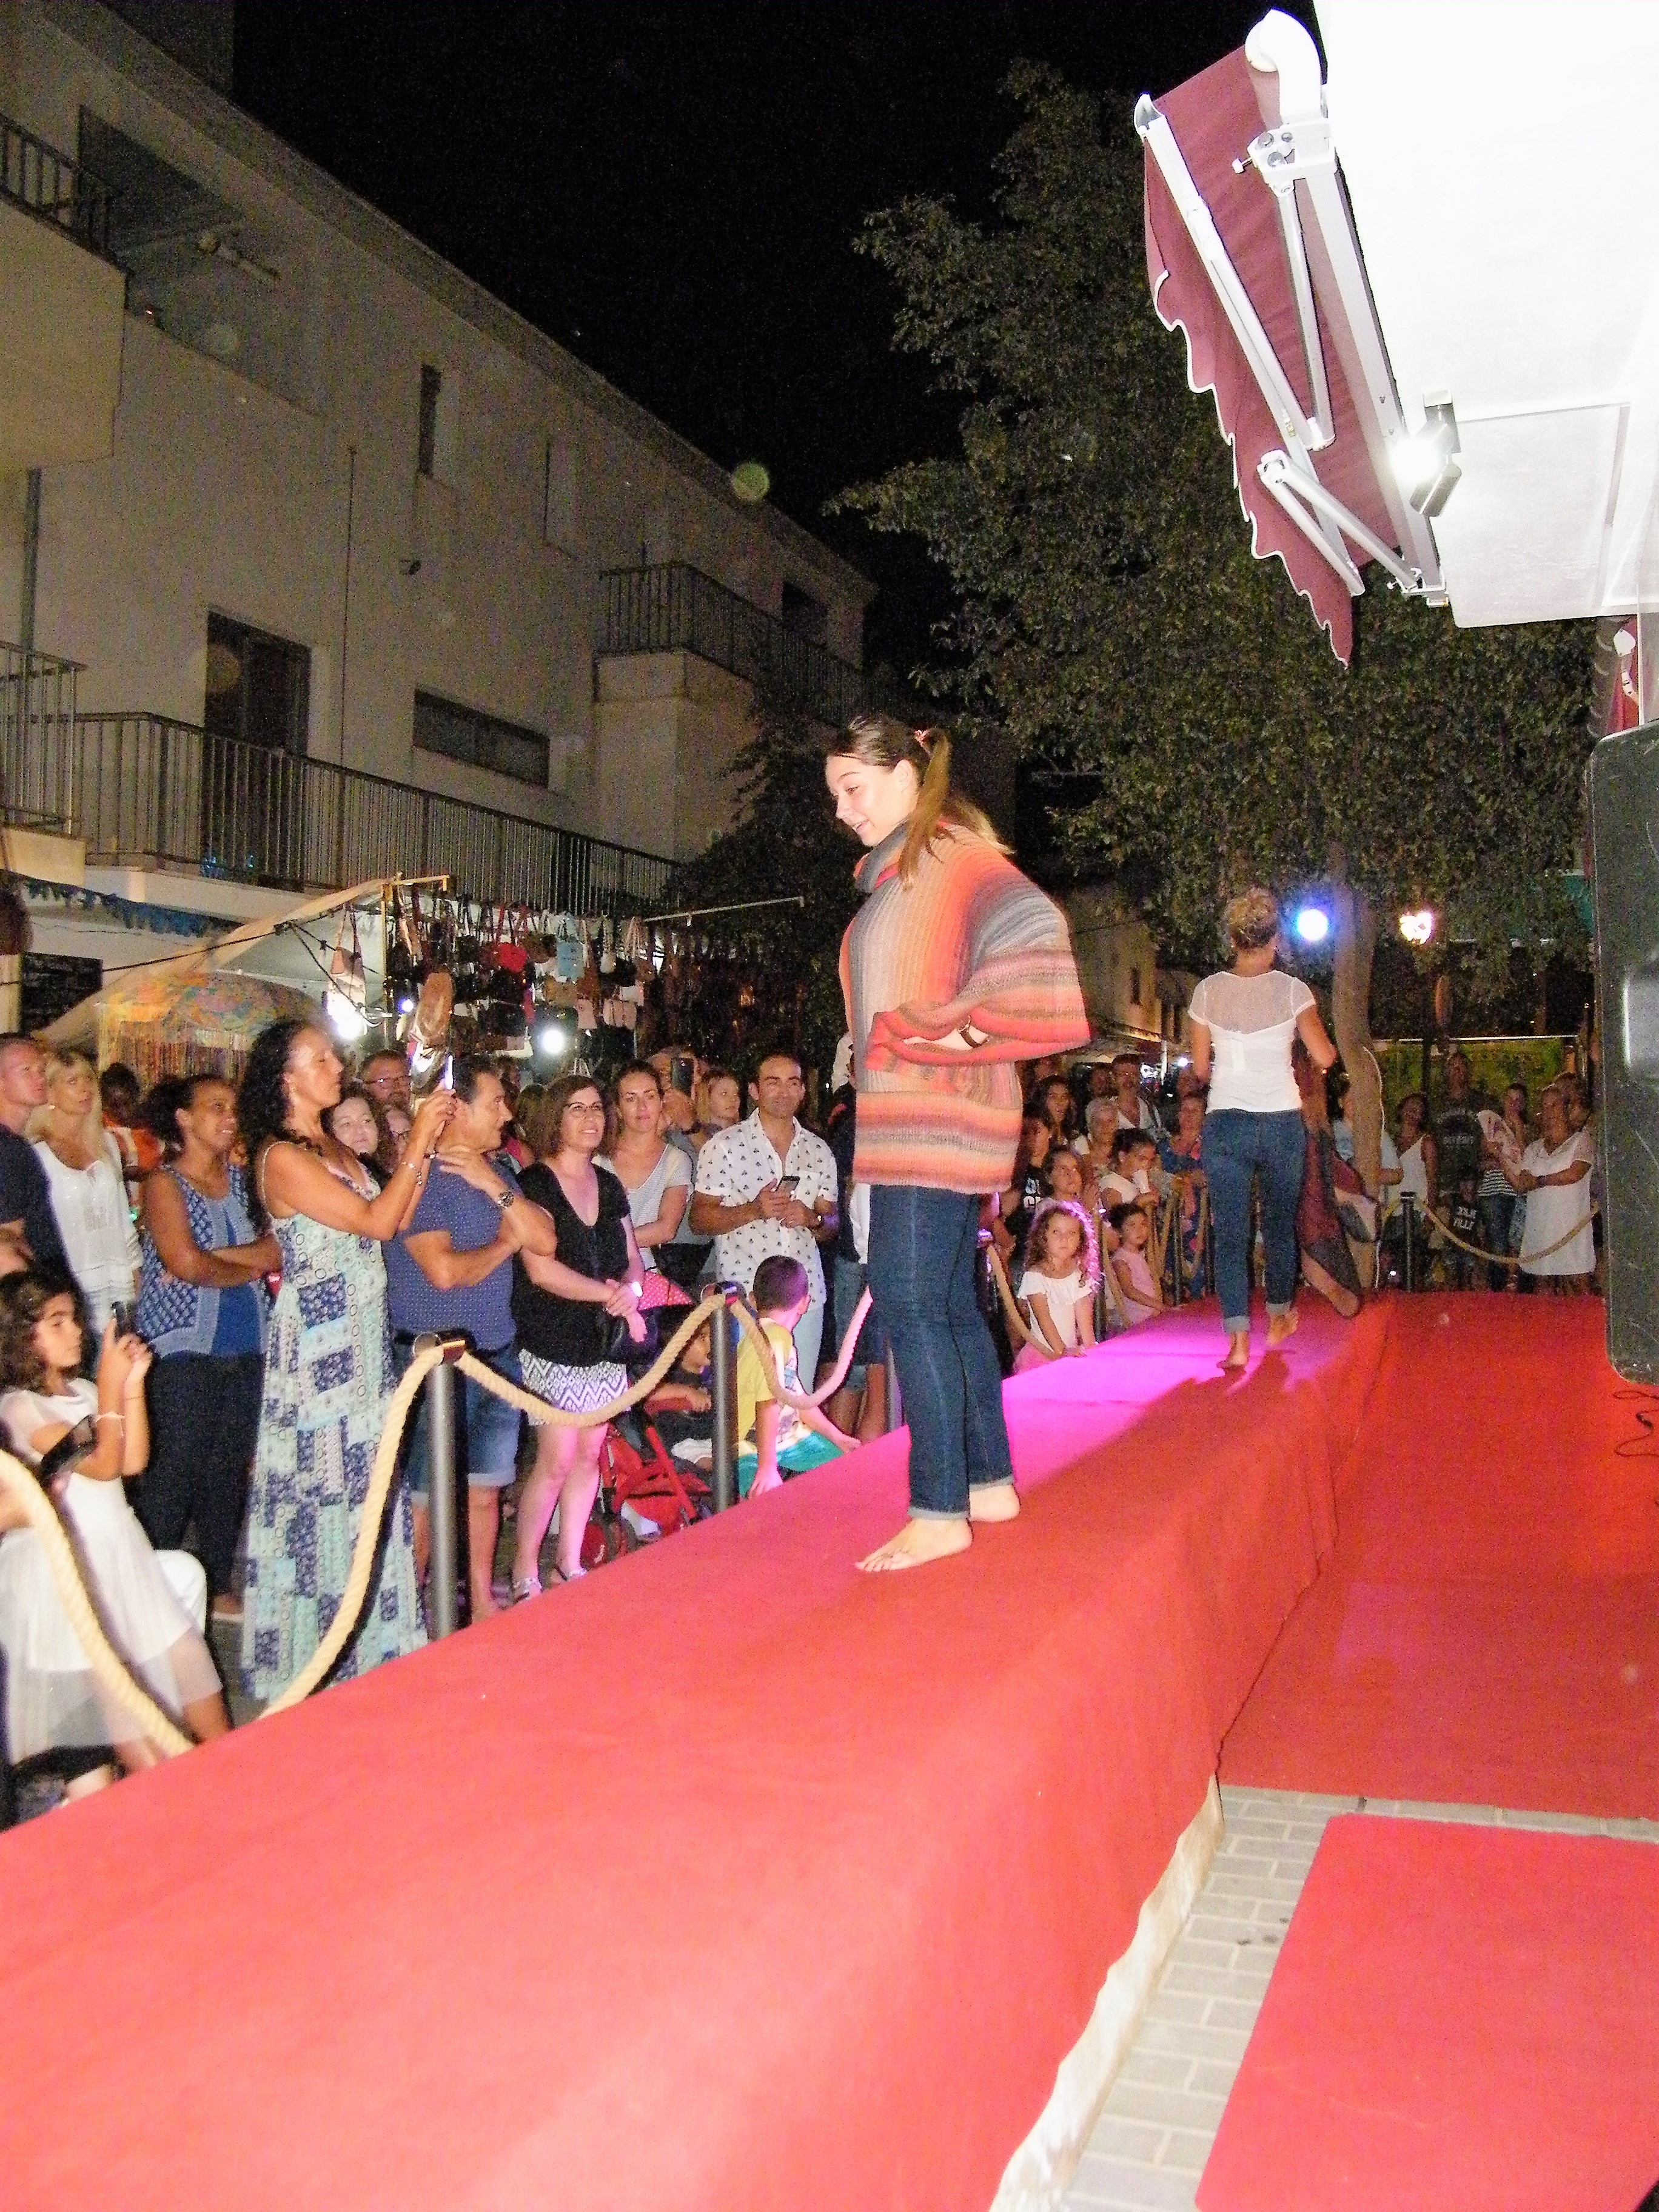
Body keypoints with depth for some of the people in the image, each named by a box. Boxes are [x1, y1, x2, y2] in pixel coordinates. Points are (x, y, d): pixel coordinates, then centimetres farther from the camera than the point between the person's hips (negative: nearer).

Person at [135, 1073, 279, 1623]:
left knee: (230, 1469, 11)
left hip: (245, 1347, 5)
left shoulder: (243, 1180, 11)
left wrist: (212, 1261, -13)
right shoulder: (164, 1183, -4)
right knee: (174, 1473, -4)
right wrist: (249, 1267, -3)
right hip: (184, 1350, -5)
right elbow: (187, 1263, -17)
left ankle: (219, 1586, 22)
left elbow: (276, 1250, -1)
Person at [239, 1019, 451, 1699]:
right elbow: (375, 1222, -19)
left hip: (362, 1340, 9)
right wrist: (418, 1142, -14)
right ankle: (319, 1655, 14)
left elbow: (396, 1219, 7)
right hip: (318, 1343, -9)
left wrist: (425, 1144, 1)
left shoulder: (334, 1148, 12)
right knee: (326, 1488, 0)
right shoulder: (281, 1157, -15)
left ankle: (363, 1642, 25)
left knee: (363, 1479, 13)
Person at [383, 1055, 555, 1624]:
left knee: (485, 1488, 15)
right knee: (424, 1497, 3)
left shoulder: (497, 1168, 8)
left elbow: (545, 1241, 1)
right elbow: (445, 1270, -23)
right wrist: (507, 1242, -5)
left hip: (498, 1353, 7)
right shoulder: (421, 1175, -15)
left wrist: (497, 1189, -12)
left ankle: (482, 1602, 27)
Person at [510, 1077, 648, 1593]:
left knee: (590, 1454, 10)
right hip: (552, 1344, -6)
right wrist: (610, 1294, -15)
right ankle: (524, 1571, 10)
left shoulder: (609, 1186, 11)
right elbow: (541, 1269, -18)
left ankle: (569, 1561, 24)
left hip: (604, 1342, 6)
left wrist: (630, 1289, -10)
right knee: (558, 1460, -7)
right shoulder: (533, 1184, -9)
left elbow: (633, 1258, 13)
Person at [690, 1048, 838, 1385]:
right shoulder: (724, 1146, 1)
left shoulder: (819, 1151, 12)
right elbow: (699, 1219, -2)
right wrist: (754, 1211, -17)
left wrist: (812, 1219, -8)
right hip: (743, 1293, -3)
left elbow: (831, 1226, 15)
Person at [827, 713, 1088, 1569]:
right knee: (949, 1306, 12)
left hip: (933, 1117, -10)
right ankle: (989, 1483, 21)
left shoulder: (950, 854, -8)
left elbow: (1031, 924, -24)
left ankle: (939, 1511, -7)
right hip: (915, 1119, 10)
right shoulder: (898, 876, 20)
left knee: (909, 1306, -11)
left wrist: (967, 1025, -21)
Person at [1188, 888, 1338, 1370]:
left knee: (1230, 1232, 0)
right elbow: (1324, 1057, -4)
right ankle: (1278, 1319, 35)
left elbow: (1201, 1068, 5)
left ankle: (1238, 1340, -10)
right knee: (1280, 1224, 19)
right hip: (1281, 1122, 0)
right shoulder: (1291, 990, -4)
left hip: (1225, 1123, 0)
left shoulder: (1207, 991, 0)